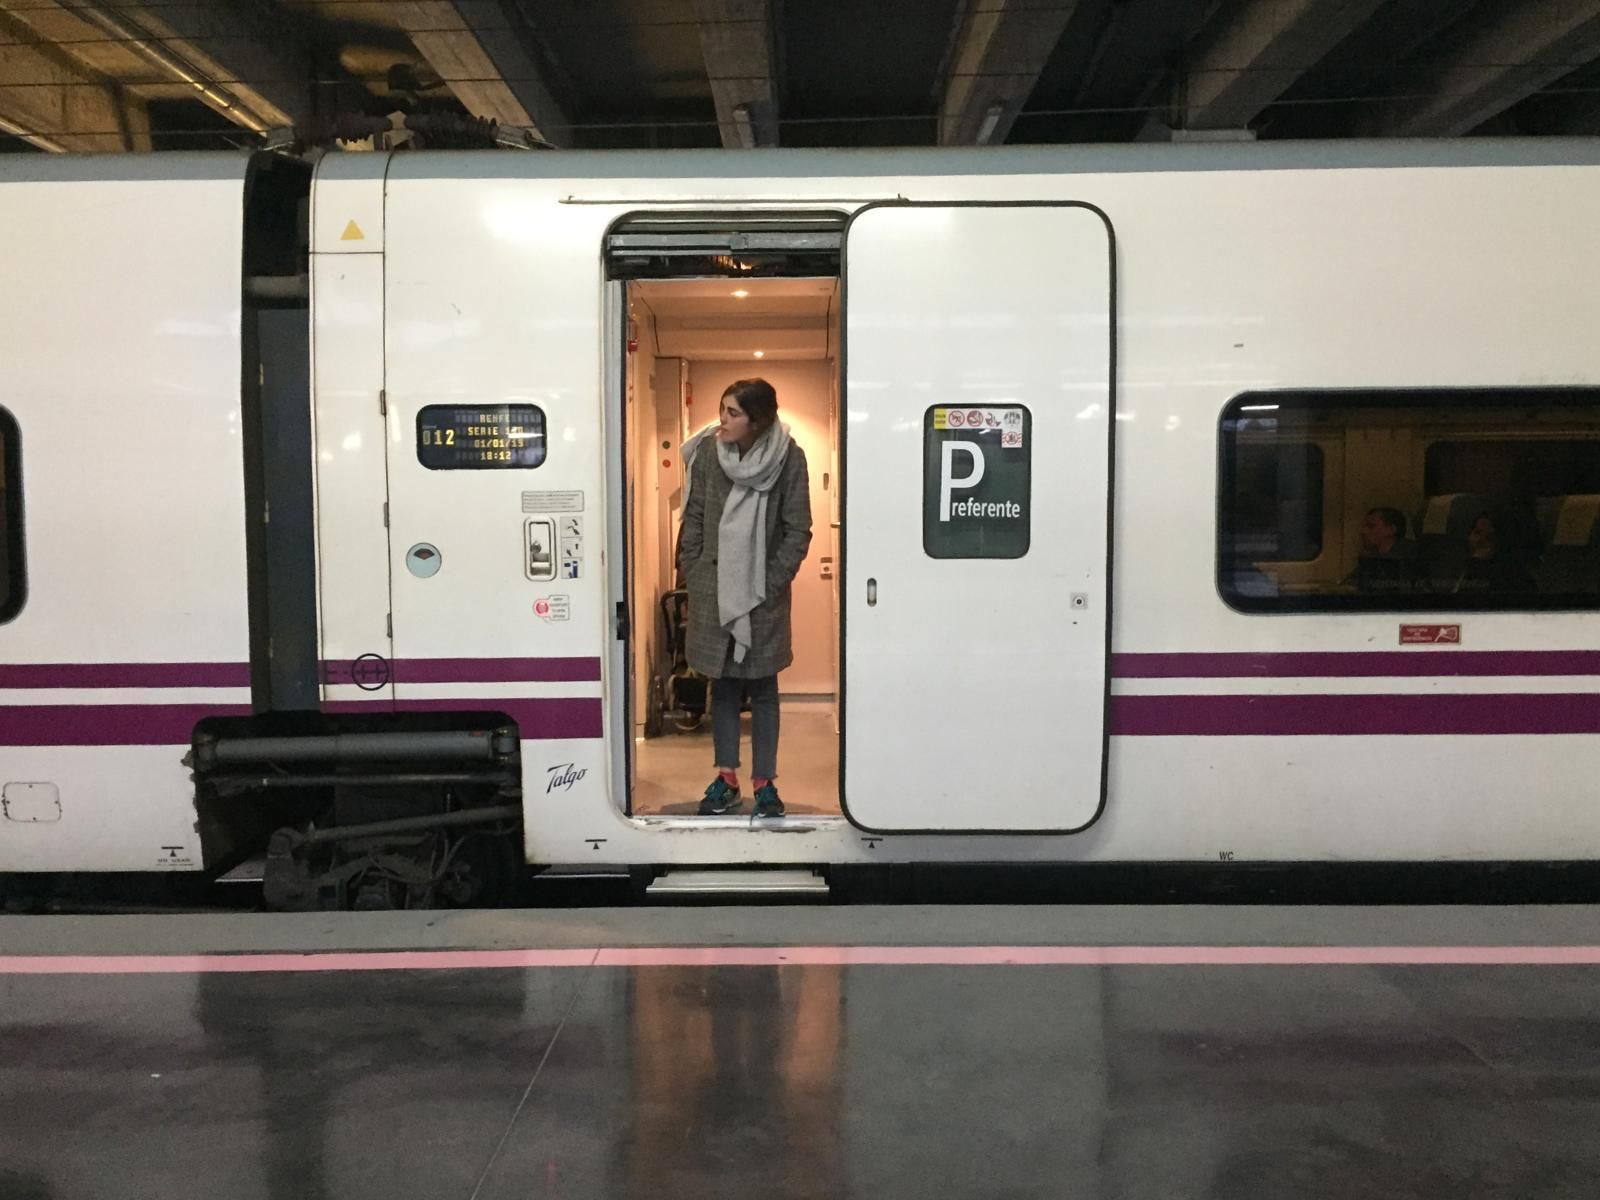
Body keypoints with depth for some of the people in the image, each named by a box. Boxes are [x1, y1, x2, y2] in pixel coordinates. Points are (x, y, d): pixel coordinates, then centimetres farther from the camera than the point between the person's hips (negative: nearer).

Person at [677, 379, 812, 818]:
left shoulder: (788, 458, -10)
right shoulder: (706, 453, -3)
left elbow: (797, 530, -5)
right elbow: (693, 520, 4)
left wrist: (771, 583, -8)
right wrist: (693, 575, 1)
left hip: (763, 593, -2)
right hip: (712, 589, 2)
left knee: (762, 688, 6)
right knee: (722, 686, 10)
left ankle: (764, 782, 15)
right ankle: (726, 779, 21)